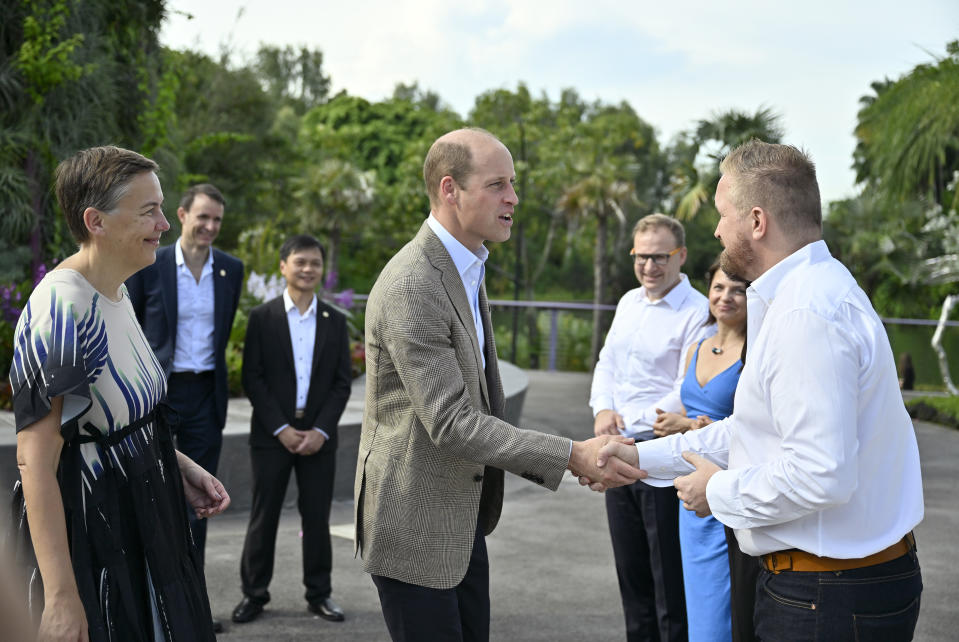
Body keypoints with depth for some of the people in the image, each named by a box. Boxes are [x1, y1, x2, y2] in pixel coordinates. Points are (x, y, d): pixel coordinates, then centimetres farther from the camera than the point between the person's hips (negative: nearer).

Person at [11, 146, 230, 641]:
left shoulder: (117, 294, 5)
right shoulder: (61, 307, -23)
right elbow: (35, 464, -25)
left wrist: (178, 467, 7)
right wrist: (61, 598, -26)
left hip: (141, 518, 9)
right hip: (92, 539, -9)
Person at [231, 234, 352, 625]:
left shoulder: (334, 321, 6)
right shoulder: (262, 318, 0)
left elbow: (342, 383, 3)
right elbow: (252, 379, -4)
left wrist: (321, 431, -8)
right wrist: (280, 429, -12)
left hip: (318, 437, 2)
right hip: (271, 435, -2)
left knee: (316, 516, 6)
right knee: (263, 516, 4)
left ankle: (319, 593, 17)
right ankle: (254, 592, 15)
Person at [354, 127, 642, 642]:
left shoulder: (466, 269, 10)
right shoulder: (410, 287, -23)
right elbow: (450, 424, -27)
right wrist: (573, 456, -26)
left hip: (462, 519, 9)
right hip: (414, 525, -9)